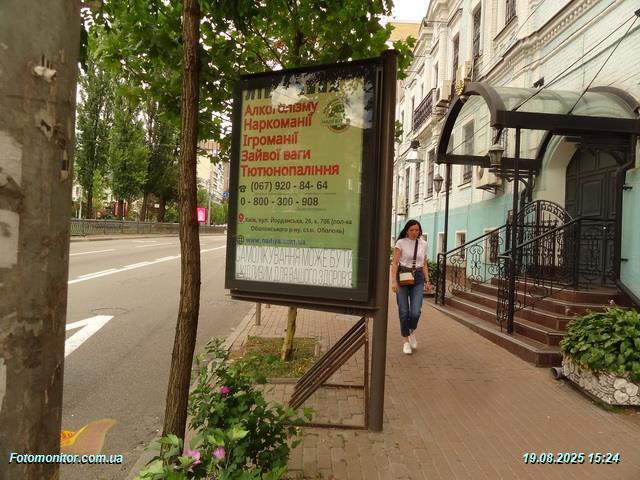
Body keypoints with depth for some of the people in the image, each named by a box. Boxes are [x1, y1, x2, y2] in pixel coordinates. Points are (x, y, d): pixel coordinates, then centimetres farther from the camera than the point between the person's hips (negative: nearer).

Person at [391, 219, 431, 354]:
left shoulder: (423, 244, 8)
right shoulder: (401, 243, -4)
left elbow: (424, 264, 15)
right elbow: (394, 263, -6)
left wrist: (427, 280, 7)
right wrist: (393, 281, -14)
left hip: (418, 278, 2)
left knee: (415, 312, -9)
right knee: (404, 312, 2)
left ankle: (412, 332, 23)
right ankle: (406, 341, 19)